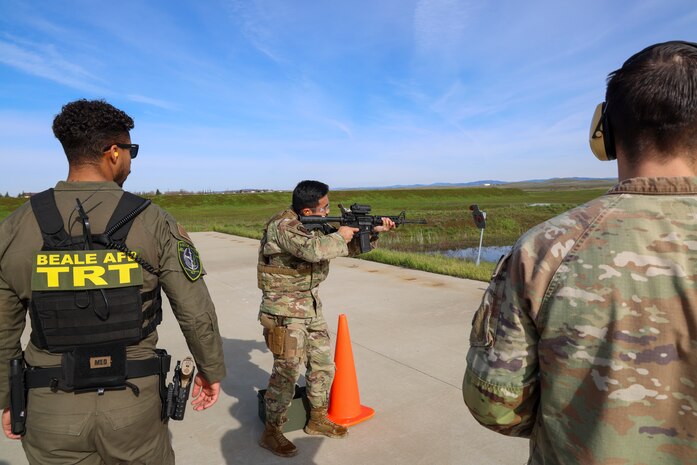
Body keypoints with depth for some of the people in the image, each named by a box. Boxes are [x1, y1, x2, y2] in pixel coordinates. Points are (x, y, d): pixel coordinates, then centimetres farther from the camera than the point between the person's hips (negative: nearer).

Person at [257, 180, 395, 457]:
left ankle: (318, 420, 33)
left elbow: (348, 248, 14)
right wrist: (339, 236, -20)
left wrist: (373, 231, 0)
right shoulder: (282, 226, -19)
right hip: (284, 309, -8)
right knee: (287, 370, -4)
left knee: (323, 365, 14)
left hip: (311, 305, 8)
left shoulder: (317, 226, 5)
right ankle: (271, 432, 15)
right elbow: (312, 250, -37)